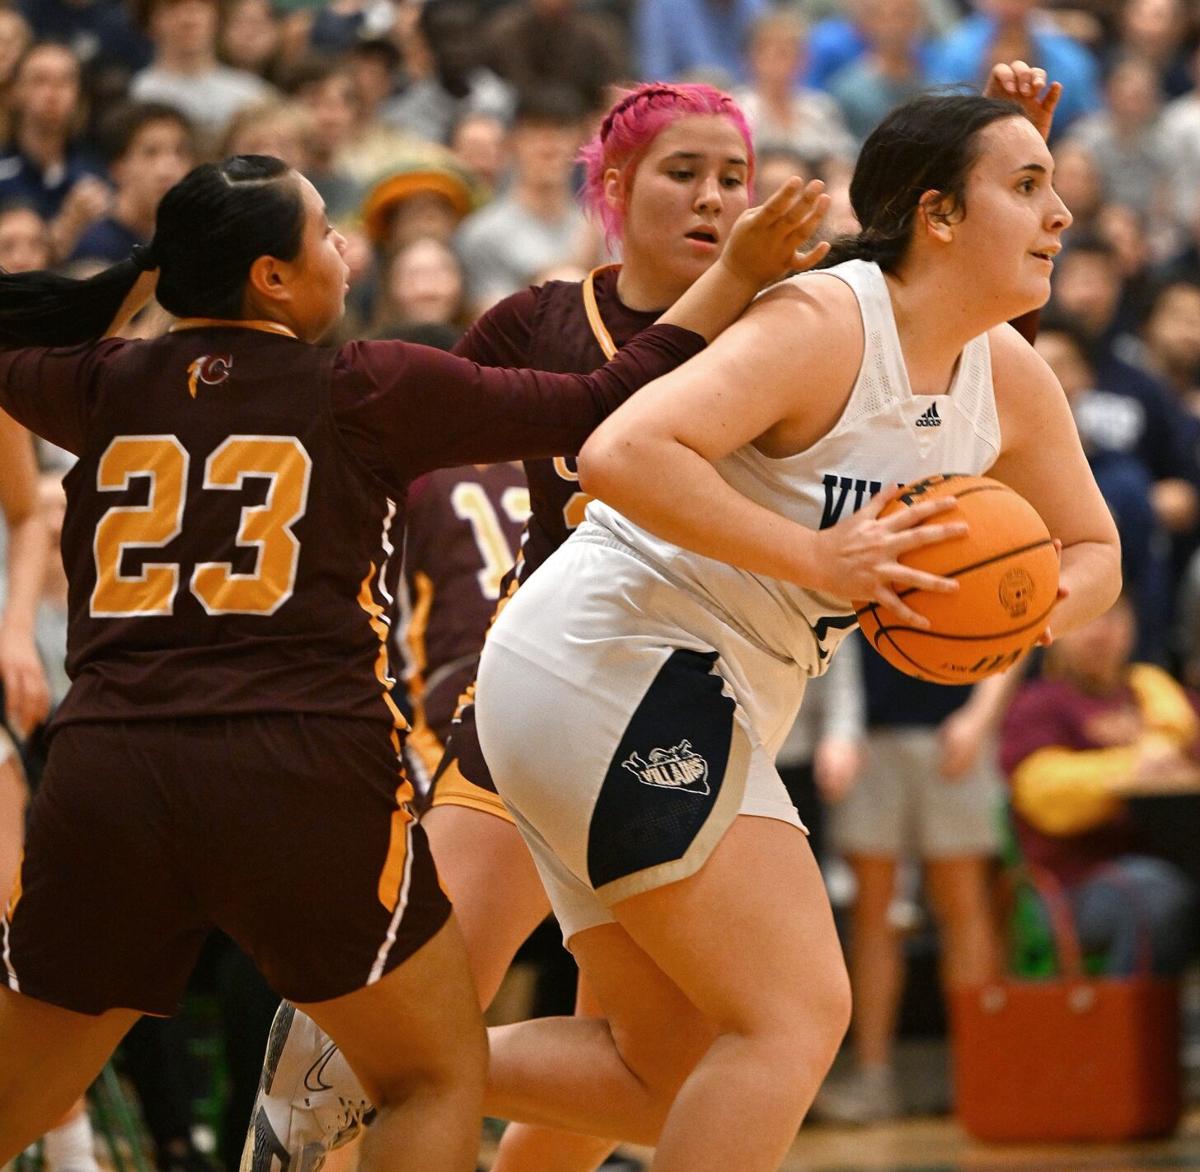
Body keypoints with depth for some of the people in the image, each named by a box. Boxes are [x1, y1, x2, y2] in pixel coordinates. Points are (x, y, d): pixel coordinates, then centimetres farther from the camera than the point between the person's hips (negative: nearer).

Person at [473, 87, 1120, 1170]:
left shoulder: (1011, 380, 6)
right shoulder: (822, 326, -19)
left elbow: (1093, 549, 19)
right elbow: (621, 456, -31)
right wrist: (818, 561, -28)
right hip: (623, 667, -9)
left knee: (673, 1076, 12)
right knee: (798, 1012, -14)